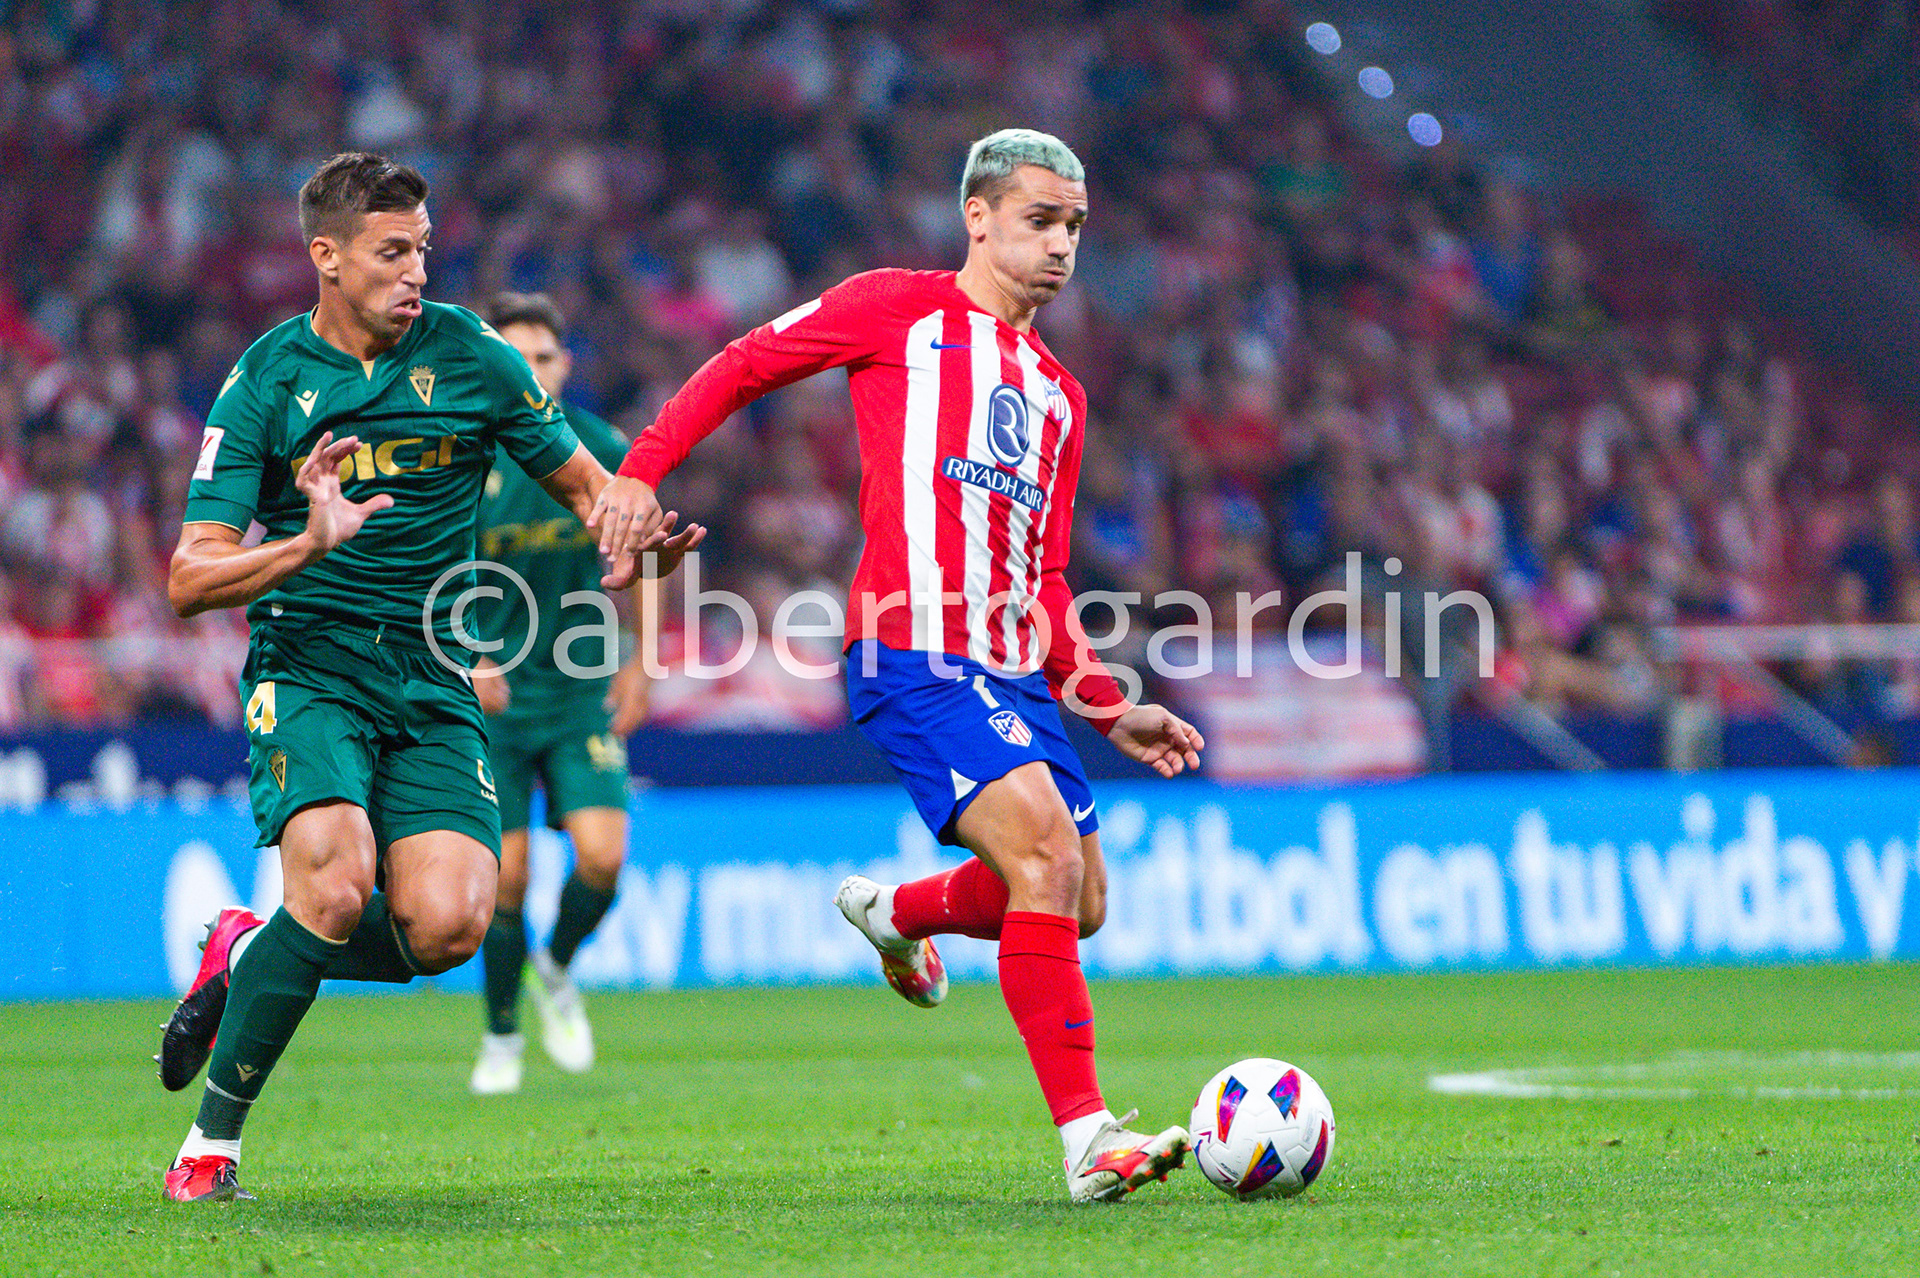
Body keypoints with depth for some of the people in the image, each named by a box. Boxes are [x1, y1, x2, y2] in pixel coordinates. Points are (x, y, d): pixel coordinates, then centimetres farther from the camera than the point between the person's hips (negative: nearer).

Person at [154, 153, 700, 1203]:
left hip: (431, 680, 3)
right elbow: (190, 580, -6)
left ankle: (249, 954, 12)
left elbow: (583, 479, 13)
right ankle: (214, 1137, -10)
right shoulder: (266, 380, -2)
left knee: (447, 925, -19)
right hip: (307, 670, -3)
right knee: (337, 885, -28)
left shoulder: (471, 357, 3)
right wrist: (307, 544, -25)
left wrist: (631, 541, -10)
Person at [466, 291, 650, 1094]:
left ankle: (557, 970, 18)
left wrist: (639, 667, 9)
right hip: (491, 695, -2)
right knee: (505, 875, -5)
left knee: (602, 855, -13)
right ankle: (501, 1036, 16)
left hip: (582, 694, 2)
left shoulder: (603, 453, -3)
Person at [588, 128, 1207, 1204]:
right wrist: (640, 471, -3)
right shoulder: (900, 309, 5)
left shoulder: (1060, 397, 23)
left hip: (1015, 672, 8)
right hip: (914, 656, -8)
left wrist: (1108, 704, 14)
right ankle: (1088, 1138, -23)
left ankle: (894, 913, 37)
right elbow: (741, 368, 9)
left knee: (1080, 902, 7)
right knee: (1047, 858, -22)